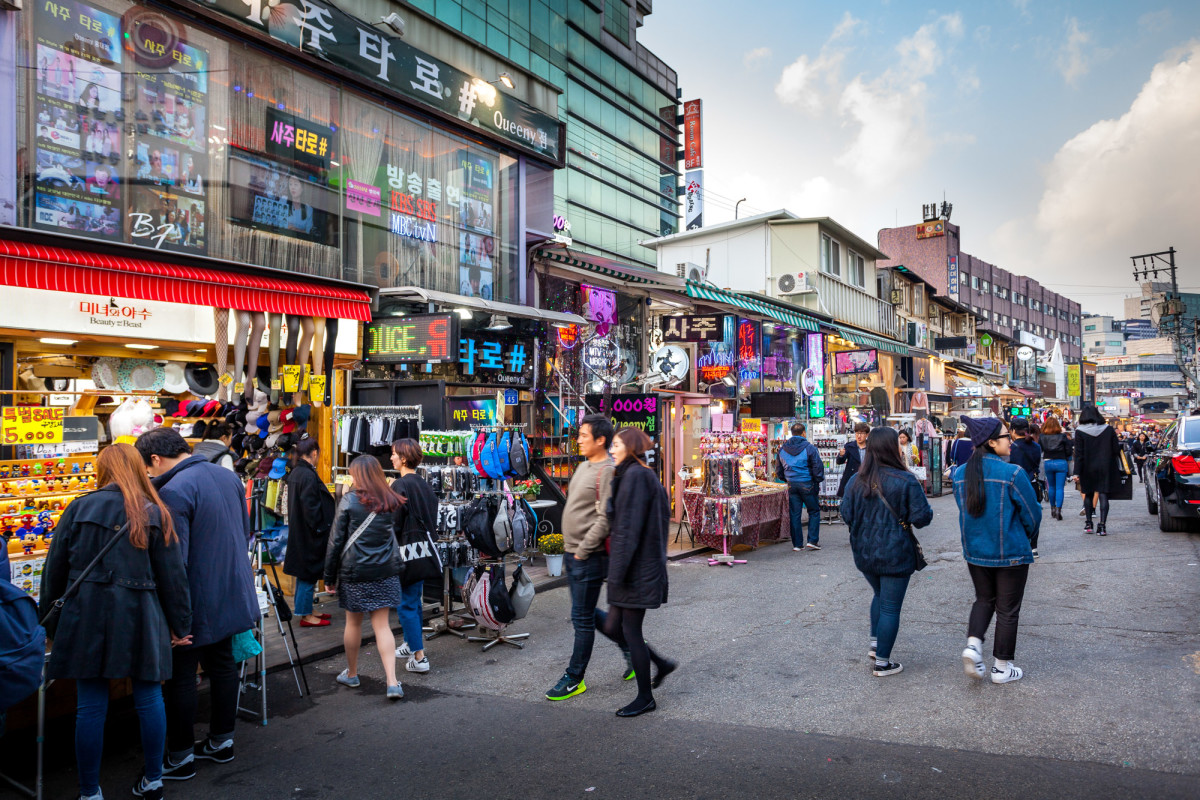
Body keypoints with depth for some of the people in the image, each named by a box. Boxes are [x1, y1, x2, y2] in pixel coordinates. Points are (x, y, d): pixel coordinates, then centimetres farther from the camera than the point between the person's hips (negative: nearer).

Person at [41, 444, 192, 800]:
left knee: (91, 706, 8)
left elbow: (55, 569, 6)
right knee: (148, 698, 12)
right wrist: (180, 625, 9)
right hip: (139, 619, 0)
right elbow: (172, 575, 0)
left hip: (86, 617, 0)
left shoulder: (80, 508, 1)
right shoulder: (155, 513, 0)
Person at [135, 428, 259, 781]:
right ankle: (221, 741, 31)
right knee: (222, 664, 18)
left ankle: (180, 758, 19)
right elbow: (245, 533, 15)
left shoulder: (173, 492, -21)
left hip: (196, 602, -8)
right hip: (232, 593, 8)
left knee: (180, 677, 7)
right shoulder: (227, 476, 4)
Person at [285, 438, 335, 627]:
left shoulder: (295, 473, 9)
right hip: (309, 534, -10)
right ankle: (305, 615, 9)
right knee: (309, 573, 0)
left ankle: (306, 610, 28)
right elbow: (311, 507, -23)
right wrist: (320, 529, -16)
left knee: (305, 572, 18)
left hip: (298, 532, 10)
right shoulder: (308, 475, -21)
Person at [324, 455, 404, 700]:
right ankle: (392, 682, -4)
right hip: (386, 570, 3)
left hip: (354, 571, -3)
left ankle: (351, 674, 31)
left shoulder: (350, 500, -8)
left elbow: (336, 541, -5)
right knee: (382, 625, 5)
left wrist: (329, 576, 2)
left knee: (353, 622, 14)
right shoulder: (391, 502, 2)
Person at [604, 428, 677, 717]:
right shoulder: (629, 475, 15)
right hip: (634, 568, 10)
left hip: (637, 569, -10)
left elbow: (629, 528, -21)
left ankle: (645, 698, 15)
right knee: (613, 627, 14)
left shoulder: (636, 476, -16)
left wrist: (617, 572, -19)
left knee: (630, 631, 1)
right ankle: (662, 664, 29)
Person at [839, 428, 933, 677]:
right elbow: (922, 517, -15)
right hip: (895, 555, -5)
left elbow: (846, 515, 1)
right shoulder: (906, 481, -16)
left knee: (879, 595, 28)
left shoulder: (856, 481, -2)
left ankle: (875, 644, 28)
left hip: (864, 553, 5)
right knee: (890, 607, 5)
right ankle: (882, 663, 12)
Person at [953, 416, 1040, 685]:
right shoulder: (1012, 474, -19)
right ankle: (1002, 667, 21)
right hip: (1011, 553, -5)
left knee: (984, 599, 23)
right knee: (1007, 610, 10)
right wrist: (1026, 538, 11)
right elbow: (1032, 515, -9)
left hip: (974, 551, 5)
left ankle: (973, 644, 3)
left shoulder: (960, 473, -3)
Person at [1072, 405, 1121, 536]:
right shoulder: (1108, 429, -1)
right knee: (1103, 495, 0)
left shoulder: (1080, 431, -6)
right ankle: (1102, 526, -6)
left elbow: (1079, 454, -9)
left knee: (1087, 495, 14)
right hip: (1105, 468, 1)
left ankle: (1088, 524, 16)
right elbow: (1116, 448, 0)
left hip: (1088, 469, -1)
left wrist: (1077, 472, -8)